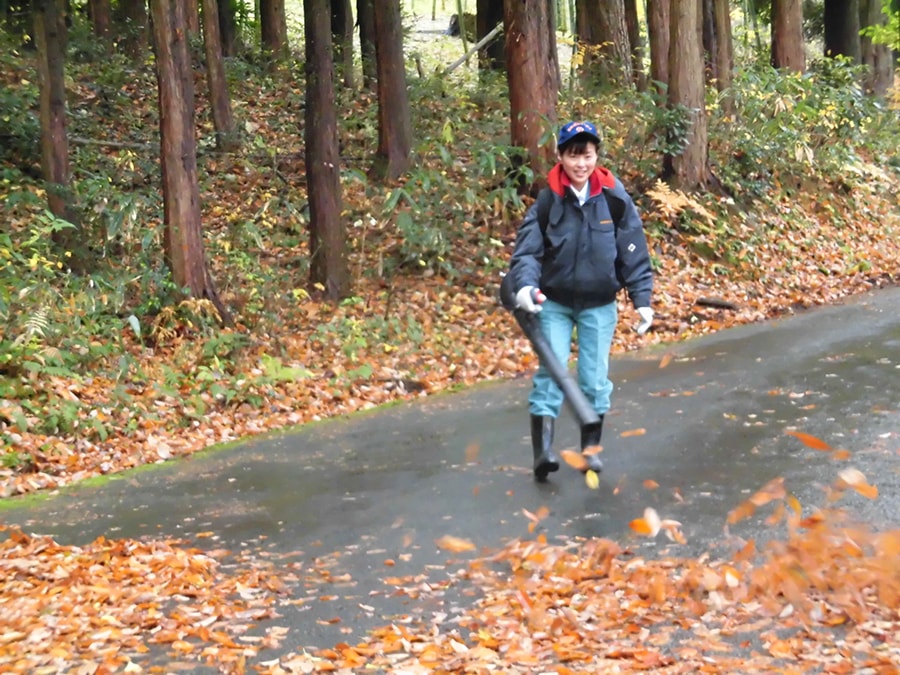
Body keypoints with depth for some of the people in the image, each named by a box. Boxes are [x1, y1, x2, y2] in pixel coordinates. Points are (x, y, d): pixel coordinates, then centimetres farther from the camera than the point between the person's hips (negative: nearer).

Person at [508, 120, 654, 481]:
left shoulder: (614, 198, -8)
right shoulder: (548, 200, -10)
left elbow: (634, 252, -3)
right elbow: (527, 248, -16)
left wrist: (642, 299, -5)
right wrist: (525, 285, -34)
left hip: (599, 304, 1)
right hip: (554, 302, -1)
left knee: (595, 377, 6)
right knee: (551, 371, -11)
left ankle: (591, 447, 22)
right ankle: (543, 449, -14)